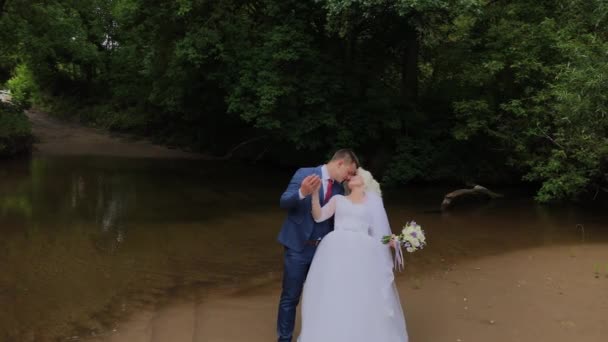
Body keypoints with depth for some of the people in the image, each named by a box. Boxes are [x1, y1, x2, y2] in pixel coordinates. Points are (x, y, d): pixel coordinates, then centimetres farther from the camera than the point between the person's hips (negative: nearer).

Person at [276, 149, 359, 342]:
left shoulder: (338, 188, 6)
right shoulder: (304, 174, -11)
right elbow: (284, 202, -21)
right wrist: (302, 193, -40)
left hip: (323, 249, 5)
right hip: (298, 247, -5)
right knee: (290, 297, 4)